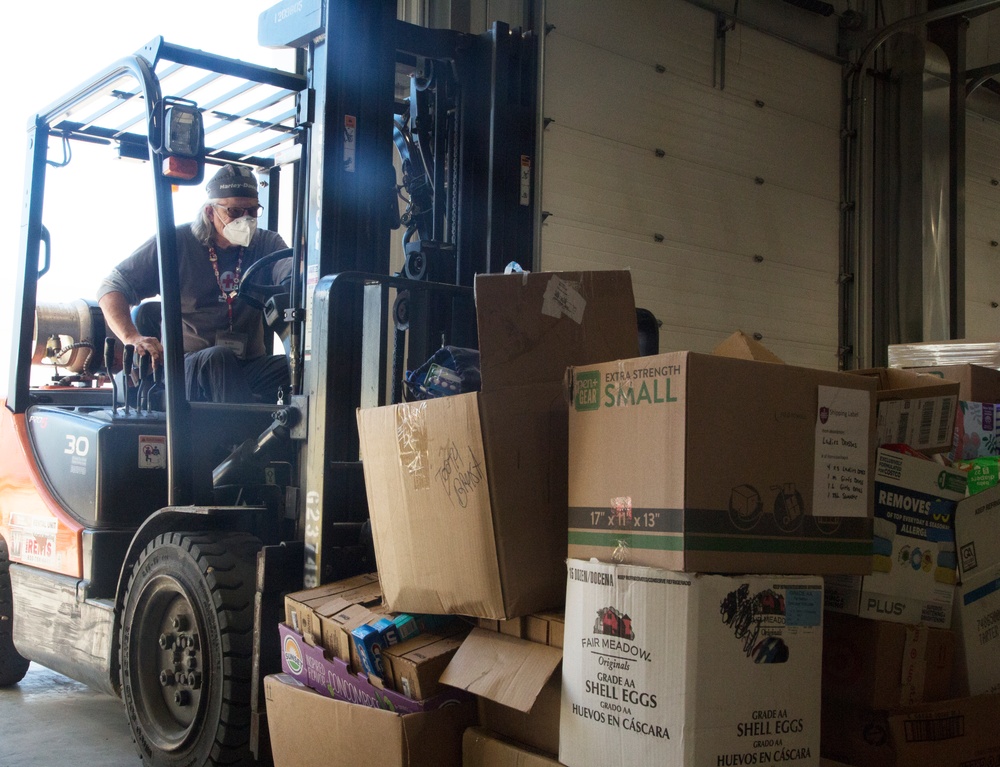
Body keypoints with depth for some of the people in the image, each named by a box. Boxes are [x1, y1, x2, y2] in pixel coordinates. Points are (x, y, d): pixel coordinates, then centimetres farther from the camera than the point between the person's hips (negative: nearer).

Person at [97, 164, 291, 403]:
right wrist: (132, 338, -20)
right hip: (190, 366, -2)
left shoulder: (266, 244, 10)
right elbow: (112, 289, 0)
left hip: (251, 368, 2)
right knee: (218, 357, -38)